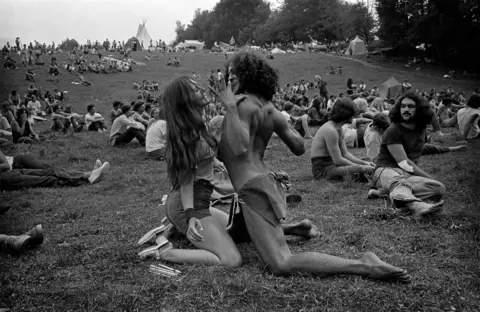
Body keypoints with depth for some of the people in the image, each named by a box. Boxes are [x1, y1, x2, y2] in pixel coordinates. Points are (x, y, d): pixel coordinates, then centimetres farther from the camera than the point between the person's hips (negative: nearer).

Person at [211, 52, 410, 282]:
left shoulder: (243, 103, -10)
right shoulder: (267, 107, 15)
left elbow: (239, 148, -24)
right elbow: (299, 147, 18)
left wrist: (231, 107, -20)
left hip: (253, 188, -10)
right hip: (264, 183, 10)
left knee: (282, 265, -20)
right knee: (232, 231, 37)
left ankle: (364, 266, -23)